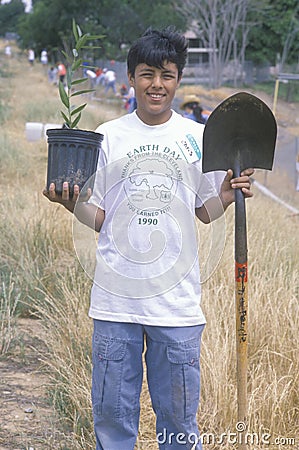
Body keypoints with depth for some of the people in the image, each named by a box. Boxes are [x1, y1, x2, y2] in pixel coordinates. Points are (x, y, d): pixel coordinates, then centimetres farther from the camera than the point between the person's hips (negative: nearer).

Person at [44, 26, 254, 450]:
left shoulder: (198, 137, 5)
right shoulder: (108, 136, 4)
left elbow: (205, 212, 13)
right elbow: (99, 219, 7)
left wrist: (228, 194, -7)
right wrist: (72, 202, -12)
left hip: (177, 299, 0)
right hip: (115, 297, 0)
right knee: (112, 414, 7)